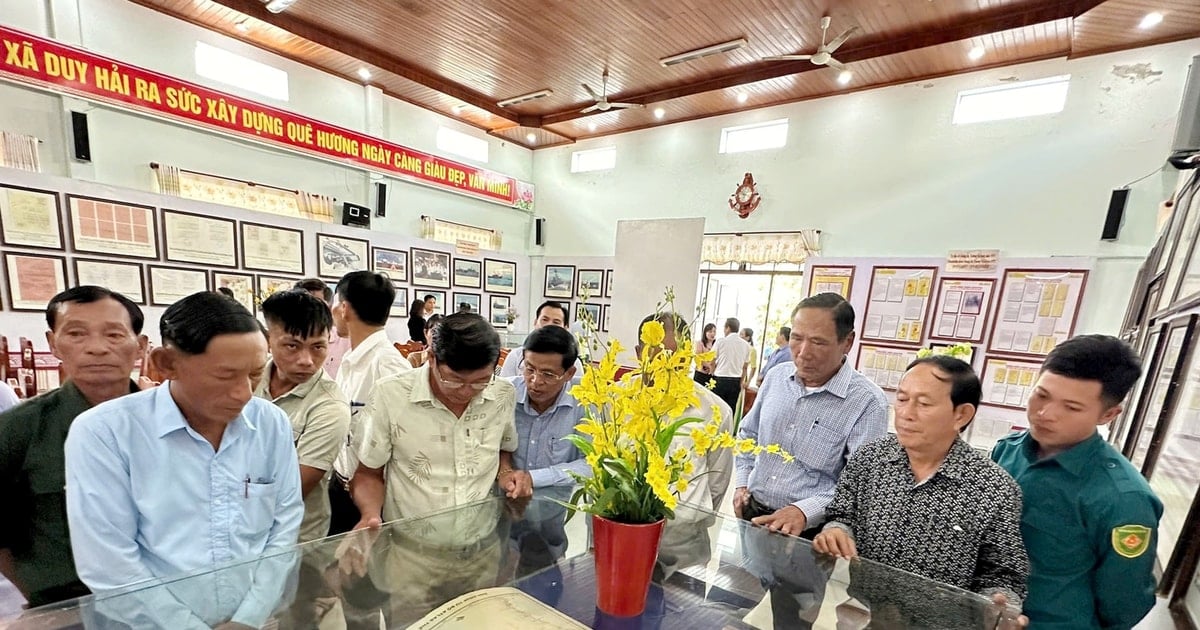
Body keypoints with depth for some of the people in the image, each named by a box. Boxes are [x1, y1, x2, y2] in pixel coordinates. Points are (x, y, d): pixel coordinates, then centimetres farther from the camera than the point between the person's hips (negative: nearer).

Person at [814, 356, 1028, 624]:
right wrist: (836, 531, -13)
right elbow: (842, 515, 6)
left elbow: (1000, 575, 0)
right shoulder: (868, 458, -4)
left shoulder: (996, 490, -9)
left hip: (935, 622, 1)